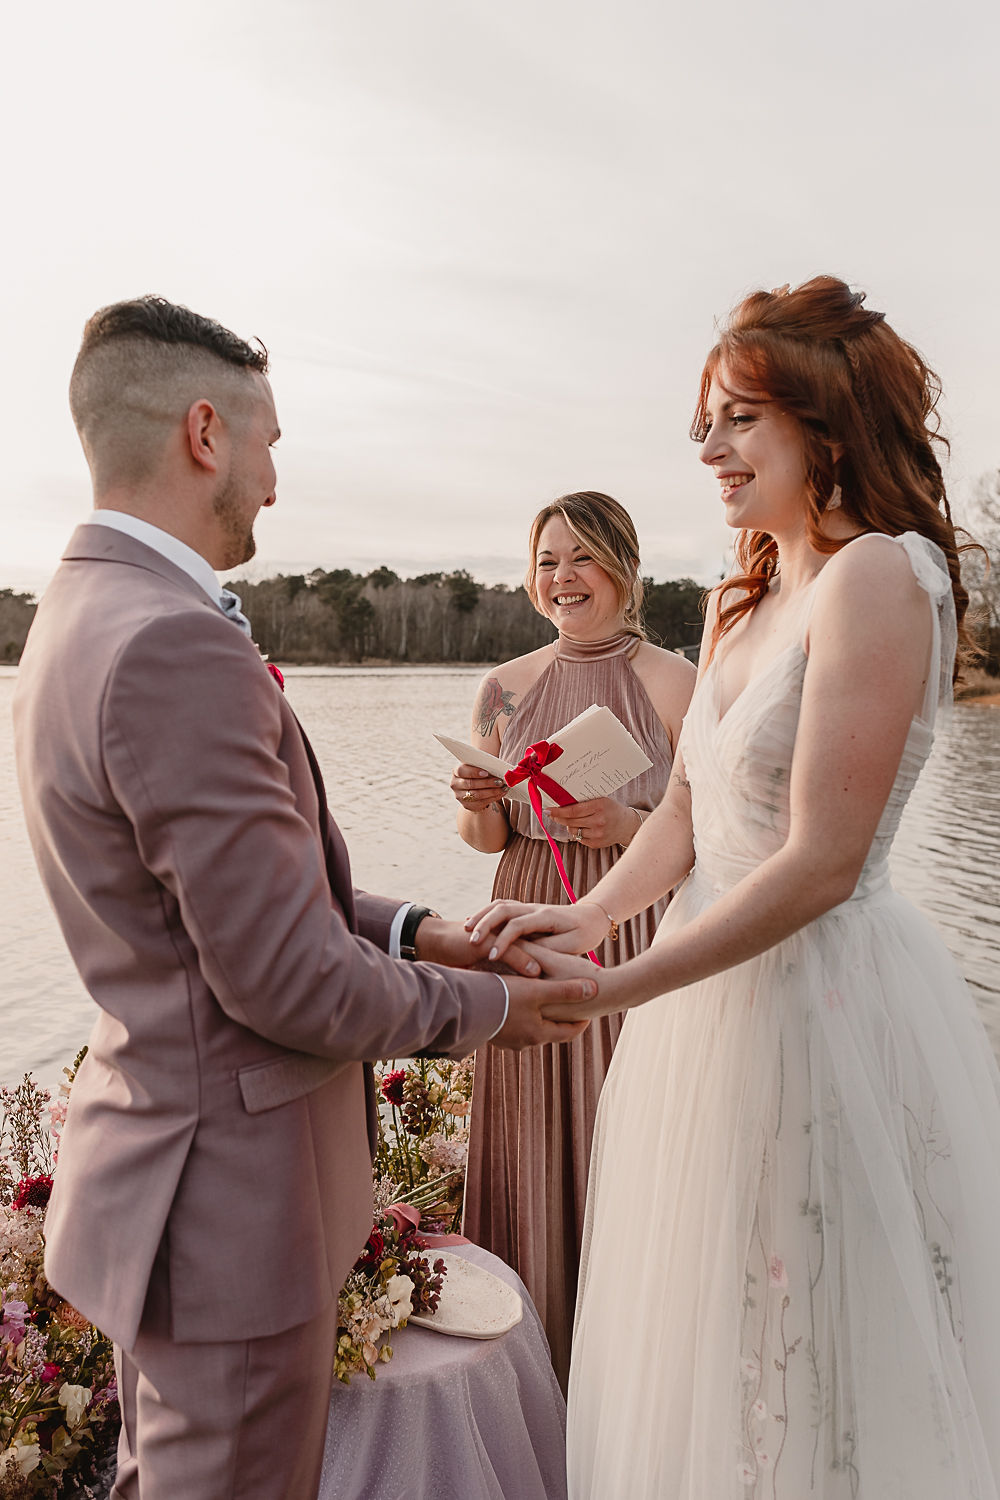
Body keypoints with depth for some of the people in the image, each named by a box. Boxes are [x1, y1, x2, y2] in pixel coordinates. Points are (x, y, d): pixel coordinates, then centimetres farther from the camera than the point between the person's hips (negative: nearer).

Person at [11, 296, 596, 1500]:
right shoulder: (178, 647, -27)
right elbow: (288, 983, -24)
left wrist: (410, 929, 4)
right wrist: (481, 1007, -8)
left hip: (157, 1161, 10)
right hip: (230, 1200, -9)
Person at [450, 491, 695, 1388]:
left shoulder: (672, 684, -6)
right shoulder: (506, 689, 5)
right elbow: (487, 840, 9)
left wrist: (628, 826, -21)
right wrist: (479, 806, -12)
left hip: (636, 943, -3)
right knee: (533, 1148, 12)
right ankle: (538, 1357, 35)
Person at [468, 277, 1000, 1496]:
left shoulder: (878, 575, -16)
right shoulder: (741, 603, 10)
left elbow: (821, 863, -22)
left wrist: (613, 987, -21)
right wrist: (588, 915, -6)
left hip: (828, 1000, -8)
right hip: (719, 982, 8)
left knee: (819, 1373, 14)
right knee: (707, 1354, 24)